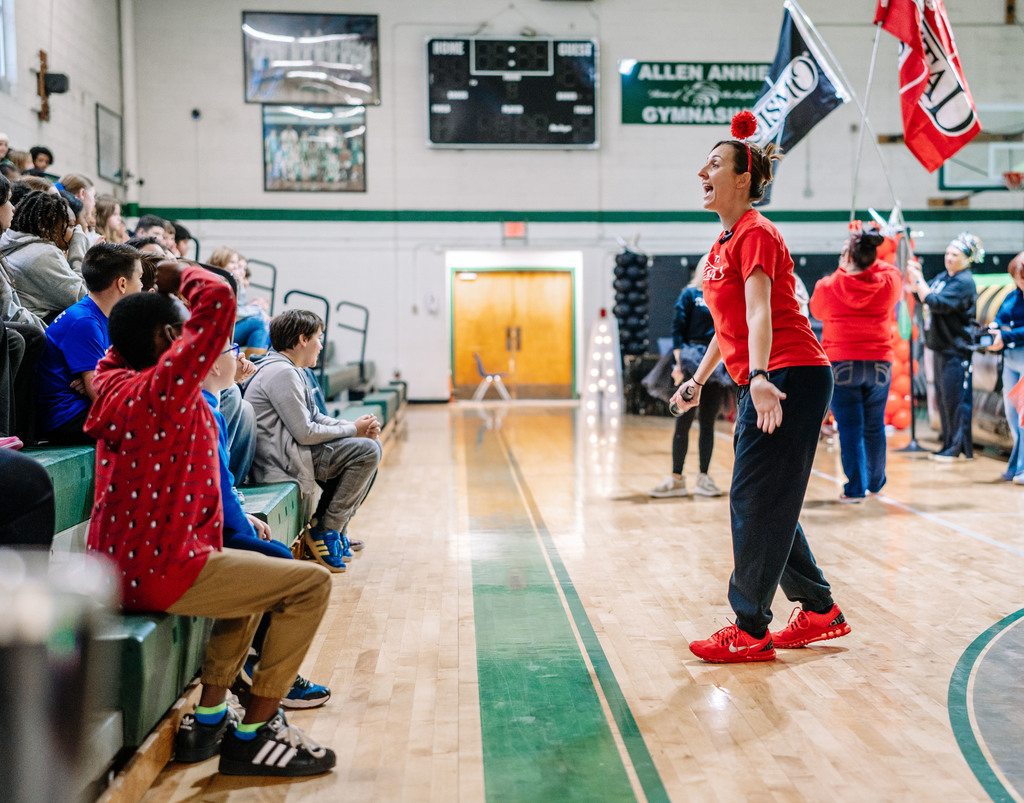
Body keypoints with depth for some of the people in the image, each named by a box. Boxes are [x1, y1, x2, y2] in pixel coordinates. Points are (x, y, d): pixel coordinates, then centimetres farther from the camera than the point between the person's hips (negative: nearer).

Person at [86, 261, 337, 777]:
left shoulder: (112, 381, 8)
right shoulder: (163, 387, -18)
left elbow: (117, 348, 33)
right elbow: (218, 300, -25)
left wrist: (159, 293, 21)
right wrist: (180, 274, -6)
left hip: (120, 567, 10)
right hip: (159, 574, -10)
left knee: (255, 573, 31)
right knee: (311, 583, -5)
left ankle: (208, 717, 27)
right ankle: (253, 733, 1)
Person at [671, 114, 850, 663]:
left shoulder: (755, 233, -12)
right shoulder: (725, 243, 16)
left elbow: (759, 313, -27)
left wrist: (760, 378, -39)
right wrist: (698, 379, 28)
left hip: (790, 377, -10)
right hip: (762, 384, 10)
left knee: (755, 501, -7)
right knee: (768, 503, 14)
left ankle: (751, 632, 2)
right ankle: (820, 611, 25)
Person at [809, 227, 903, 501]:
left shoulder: (828, 286, -7)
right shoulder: (888, 282, -2)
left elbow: (817, 311, 15)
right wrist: (869, 261, 28)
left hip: (840, 362, -3)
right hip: (879, 362, 3)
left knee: (850, 428, 0)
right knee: (875, 427, 15)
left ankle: (855, 487, -2)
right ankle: (876, 481, 29)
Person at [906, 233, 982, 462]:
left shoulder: (964, 282, -12)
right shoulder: (943, 276, 14)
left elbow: (936, 303, -22)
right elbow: (923, 295, 19)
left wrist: (918, 279, -15)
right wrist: (914, 277, 4)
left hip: (956, 350, -9)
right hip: (940, 347, 9)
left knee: (956, 399, -7)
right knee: (943, 399, 13)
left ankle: (961, 448, -1)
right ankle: (949, 445, 21)